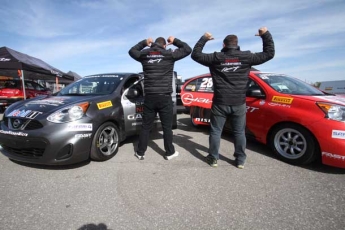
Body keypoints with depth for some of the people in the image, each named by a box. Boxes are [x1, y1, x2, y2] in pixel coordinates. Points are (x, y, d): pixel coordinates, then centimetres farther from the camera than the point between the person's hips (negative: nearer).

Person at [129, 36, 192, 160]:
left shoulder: (144, 54, 8)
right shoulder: (169, 54, 0)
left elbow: (132, 51, 28)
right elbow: (187, 49, 10)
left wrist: (144, 42, 32)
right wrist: (175, 41, 21)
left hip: (149, 96, 3)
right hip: (164, 97, -2)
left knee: (146, 126, 11)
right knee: (167, 126, 8)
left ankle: (140, 152, 20)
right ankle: (170, 152, 20)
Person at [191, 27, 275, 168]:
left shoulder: (216, 57, -1)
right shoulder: (246, 57, 1)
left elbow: (195, 55, 8)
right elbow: (269, 53, 12)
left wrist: (204, 38, 16)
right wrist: (266, 34, 20)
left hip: (220, 103, -1)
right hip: (239, 104, 1)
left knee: (215, 131, 10)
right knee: (239, 132, 13)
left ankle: (213, 158, 18)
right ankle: (240, 160, 21)